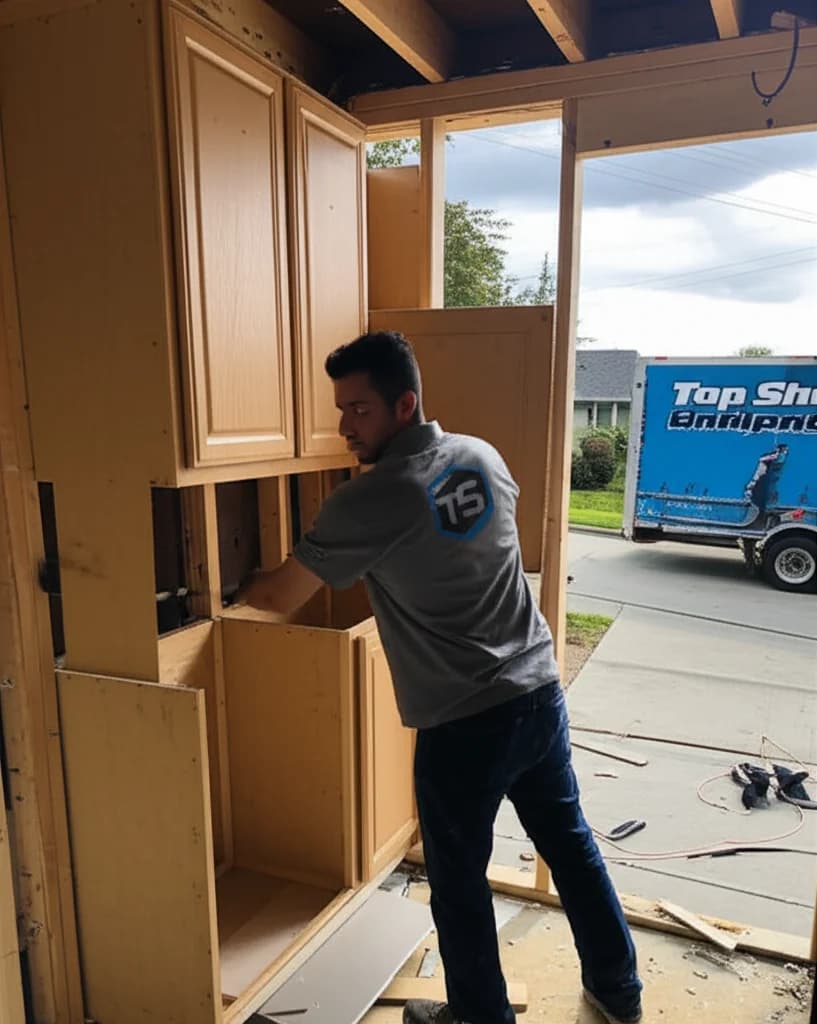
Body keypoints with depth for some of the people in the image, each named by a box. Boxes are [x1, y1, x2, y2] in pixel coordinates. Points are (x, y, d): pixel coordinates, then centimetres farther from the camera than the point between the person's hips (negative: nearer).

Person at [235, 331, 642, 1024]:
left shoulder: (366, 502, -18)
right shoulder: (483, 456, 1)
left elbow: (281, 599, -8)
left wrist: (230, 589, 12)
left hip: (464, 723, -7)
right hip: (540, 692, 7)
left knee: (459, 883, 17)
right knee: (570, 842, 24)